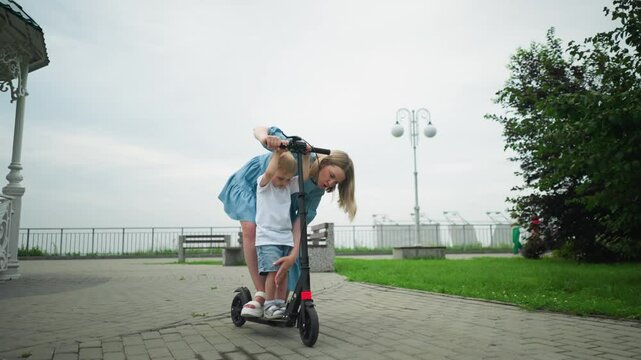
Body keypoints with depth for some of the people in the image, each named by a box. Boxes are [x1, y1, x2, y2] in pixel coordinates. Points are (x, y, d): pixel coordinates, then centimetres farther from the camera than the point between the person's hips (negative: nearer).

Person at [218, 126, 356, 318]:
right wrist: (266, 138, -53)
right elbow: (259, 129, -28)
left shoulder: (317, 191, -19)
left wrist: (292, 255, -35)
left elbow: (301, 221, -23)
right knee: (251, 229, -27)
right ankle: (261, 294, -21)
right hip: (251, 183, -4)